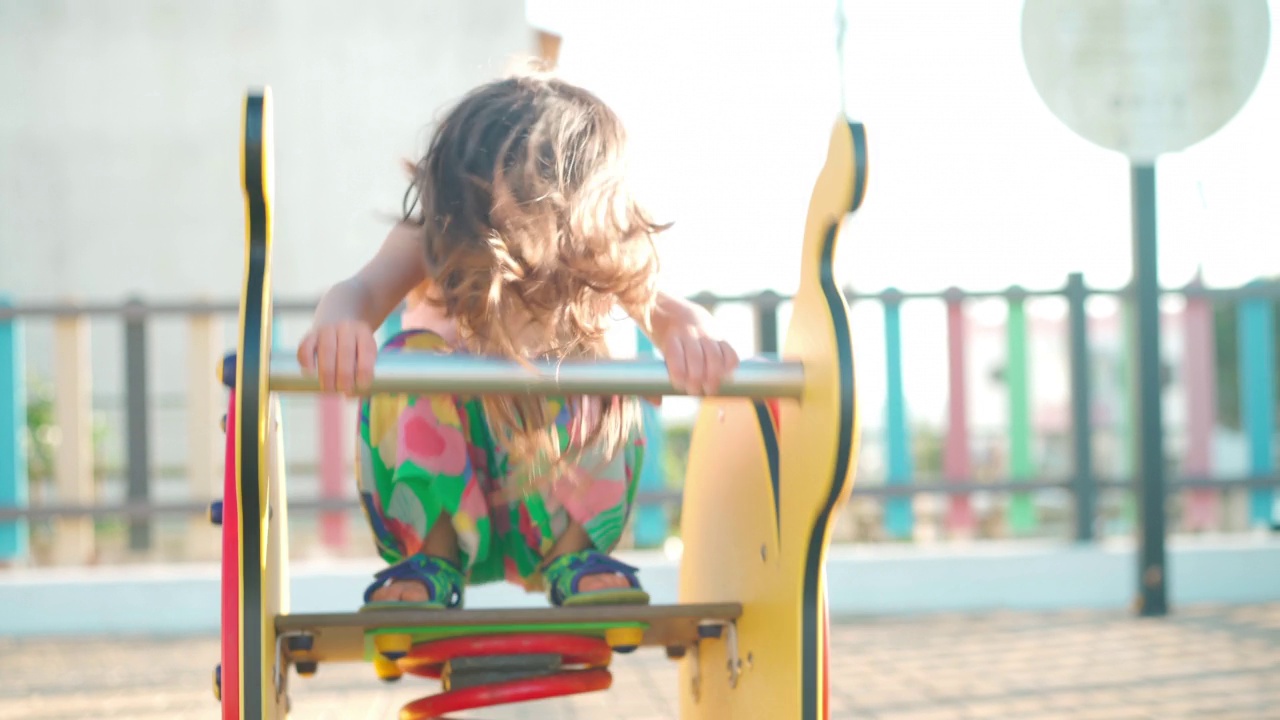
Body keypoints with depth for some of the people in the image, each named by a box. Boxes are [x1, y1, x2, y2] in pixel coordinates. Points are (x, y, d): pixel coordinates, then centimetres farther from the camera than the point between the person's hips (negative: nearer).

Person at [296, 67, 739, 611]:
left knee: (593, 371, -27)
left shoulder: (600, 262, -15)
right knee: (413, 357, -27)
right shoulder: (427, 245, -19)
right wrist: (339, 321, -64)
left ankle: (574, 554, -14)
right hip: (437, 502, 0)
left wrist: (691, 332, -57)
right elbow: (367, 288, -38)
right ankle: (431, 559, -17)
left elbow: (662, 309, -31)